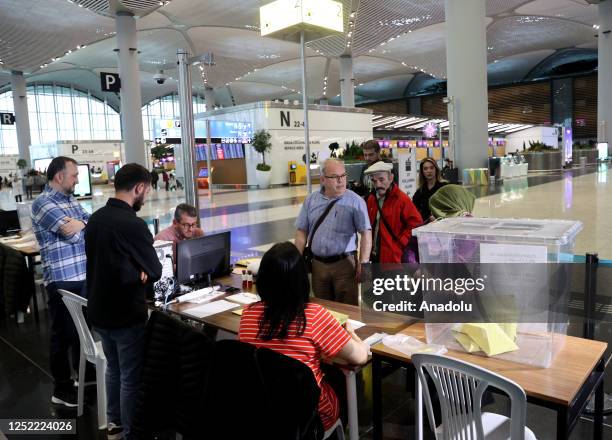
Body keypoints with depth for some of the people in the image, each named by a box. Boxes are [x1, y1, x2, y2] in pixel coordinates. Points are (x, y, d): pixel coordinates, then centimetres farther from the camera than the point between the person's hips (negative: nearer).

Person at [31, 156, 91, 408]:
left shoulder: (71, 200, 14)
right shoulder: (43, 203, -14)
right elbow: (74, 235, -22)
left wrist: (82, 223, -14)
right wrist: (89, 226, -3)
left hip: (84, 276, 8)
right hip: (62, 280, -8)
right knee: (63, 334, 5)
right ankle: (62, 389, 20)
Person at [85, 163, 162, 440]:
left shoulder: (95, 218, 3)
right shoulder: (132, 224, -23)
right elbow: (155, 271, -15)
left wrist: (134, 271, 0)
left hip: (99, 310, 9)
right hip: (126, 314, -8)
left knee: (113, 367, 24)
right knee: (132, 376, 7)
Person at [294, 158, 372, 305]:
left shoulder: (355, 201, -6)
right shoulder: (311, 200, 5)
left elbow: (366, 233, -8)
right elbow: (302, 231, 8)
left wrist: (363, 263, -12)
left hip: (344, 264, -3)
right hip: (317, 264, 4)